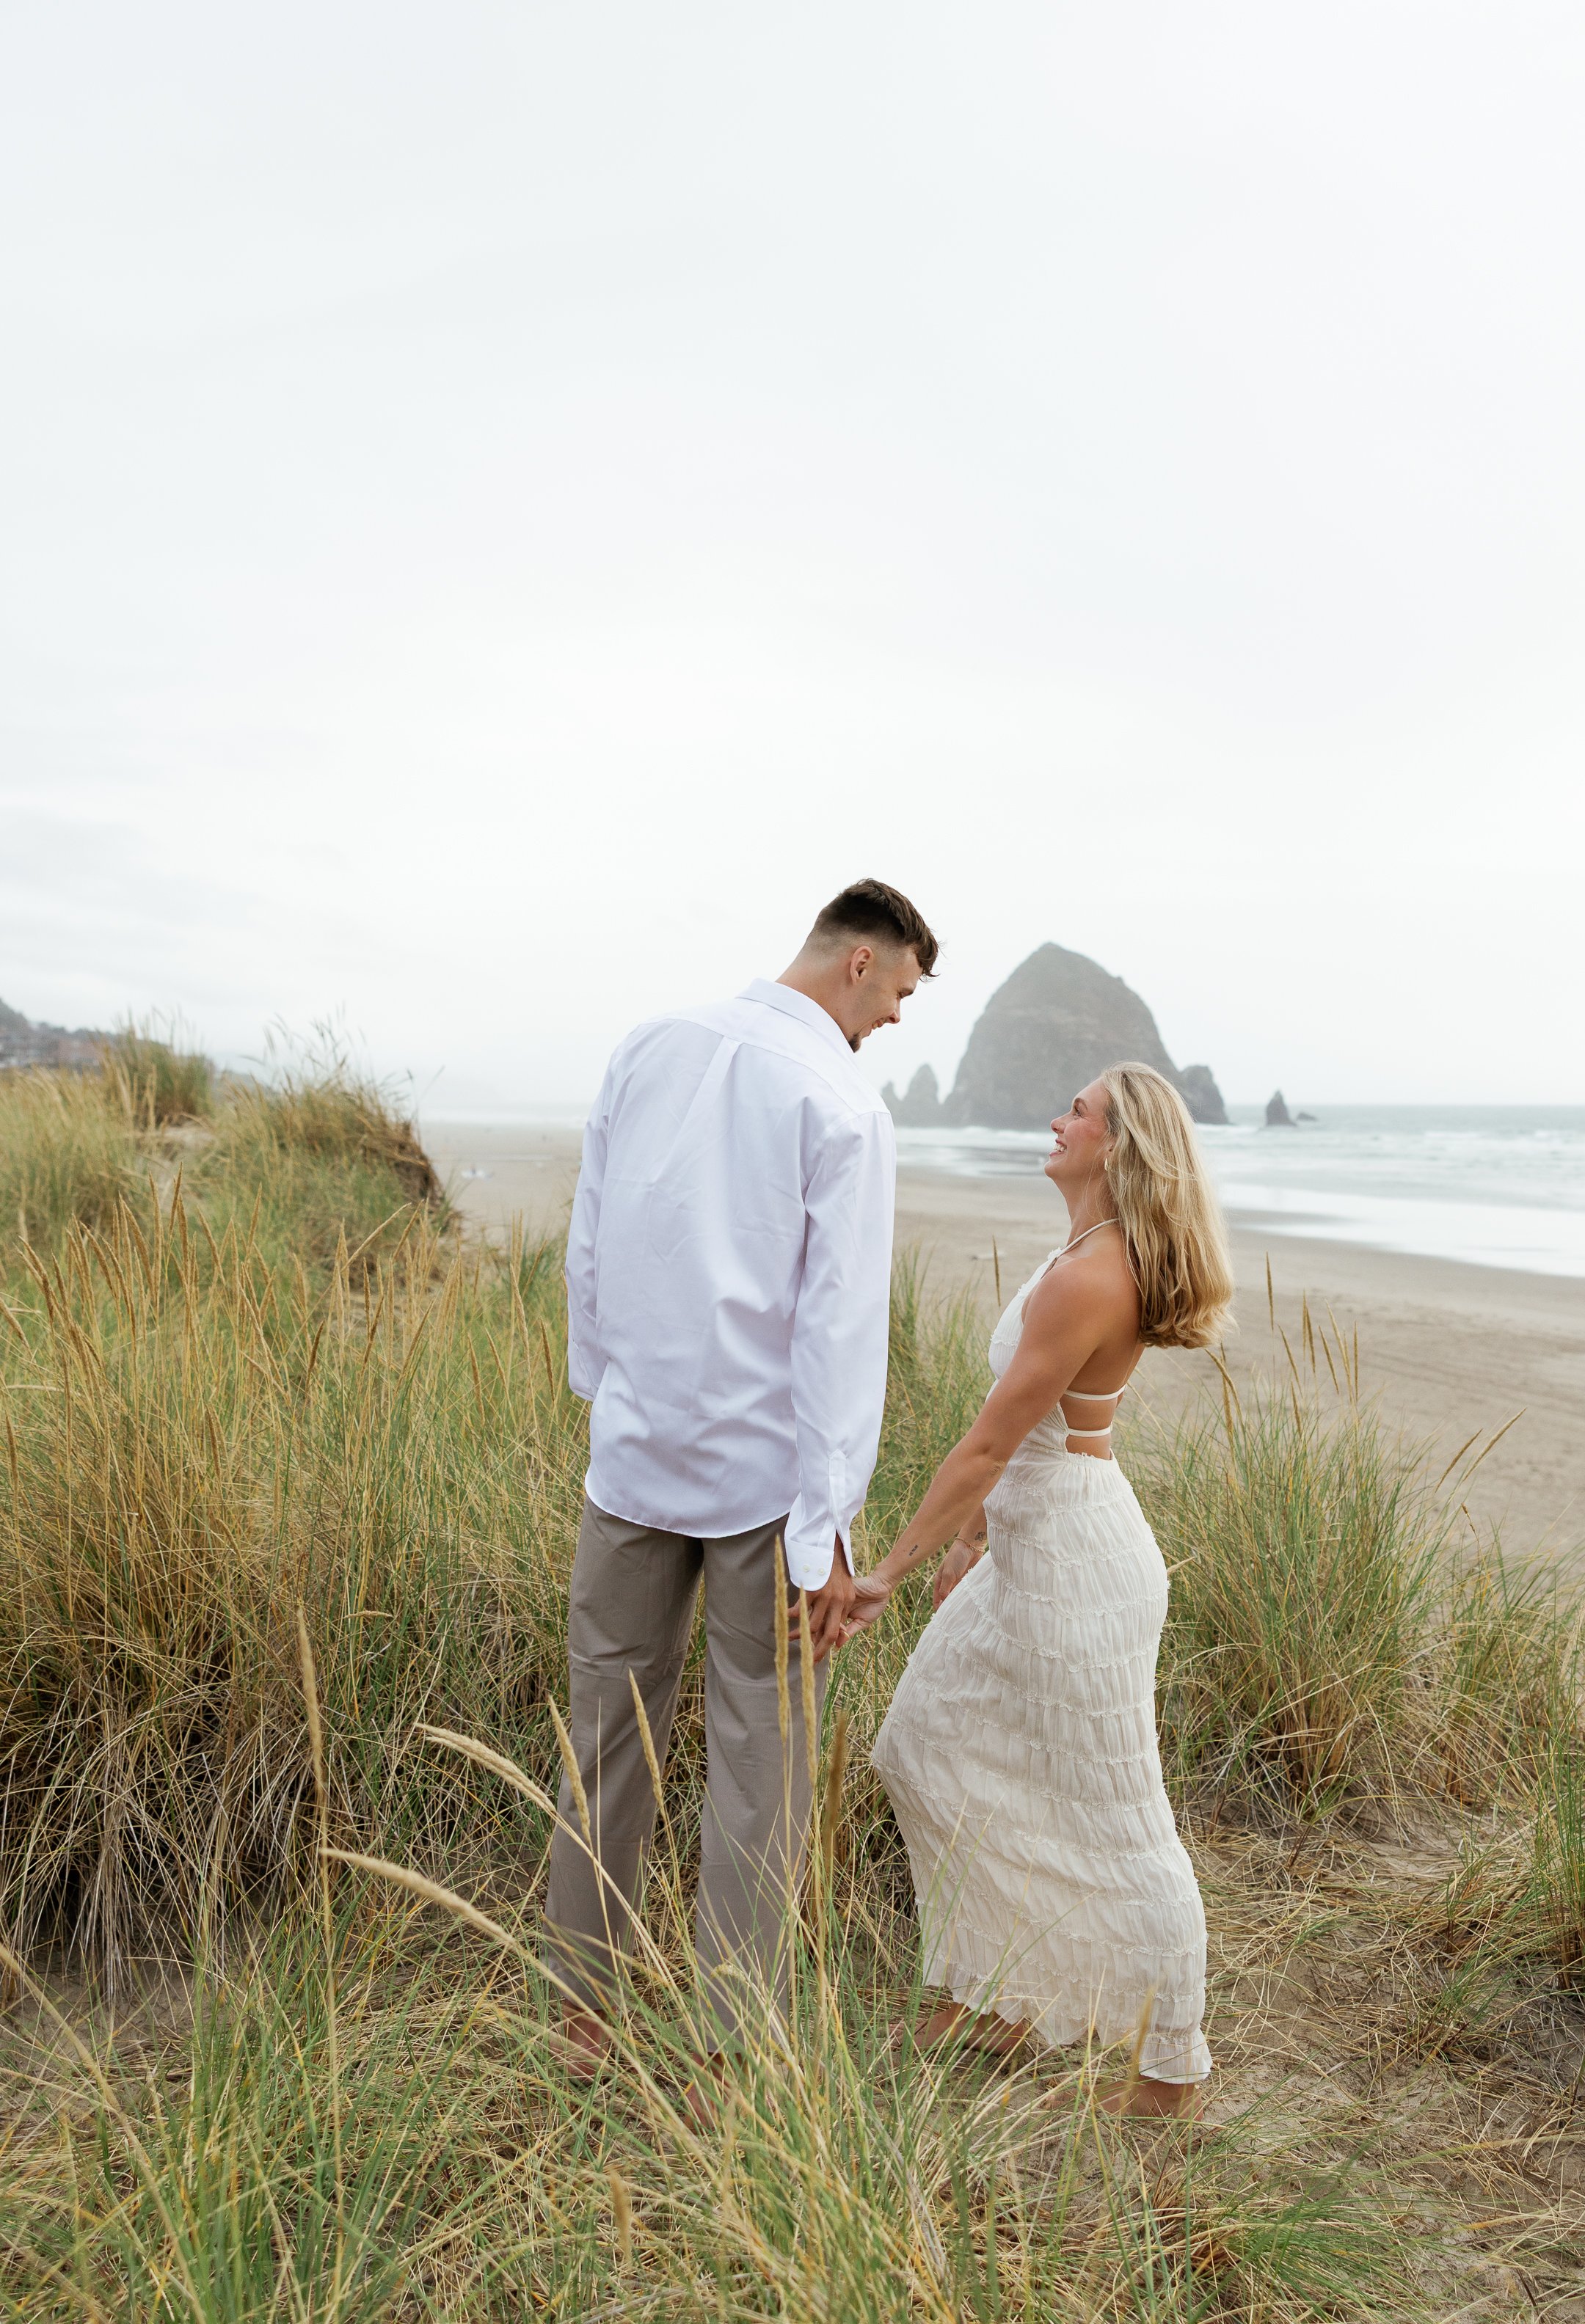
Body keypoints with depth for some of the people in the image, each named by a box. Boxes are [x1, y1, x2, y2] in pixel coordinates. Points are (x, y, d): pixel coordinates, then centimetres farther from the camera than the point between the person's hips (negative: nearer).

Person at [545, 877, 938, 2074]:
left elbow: (588, 1245, 8)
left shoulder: (649, 1048, 4)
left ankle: (582, 2013, 33)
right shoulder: (845, 1103, -12)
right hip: (763, 1471, -5)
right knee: (760, 1755, 8)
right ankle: (729, 2052, 21)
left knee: (610, 1728, 16)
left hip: (633, 1452, 5)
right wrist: (828, 1531, -14)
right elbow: (841, 1326, -16)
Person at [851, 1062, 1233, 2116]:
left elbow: (989, 1445, -23)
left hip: (1077, 1562, -10)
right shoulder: (1100, 1257, 7)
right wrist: (973, 1538, 18)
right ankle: (999, 1999, 34)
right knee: (926, 1745, 19)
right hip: (1031, 1544, 10)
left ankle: (1172, 2071, 28)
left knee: (1114, 1821, 6)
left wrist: (889, 1572, -17)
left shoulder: (1086, 1277, -25)